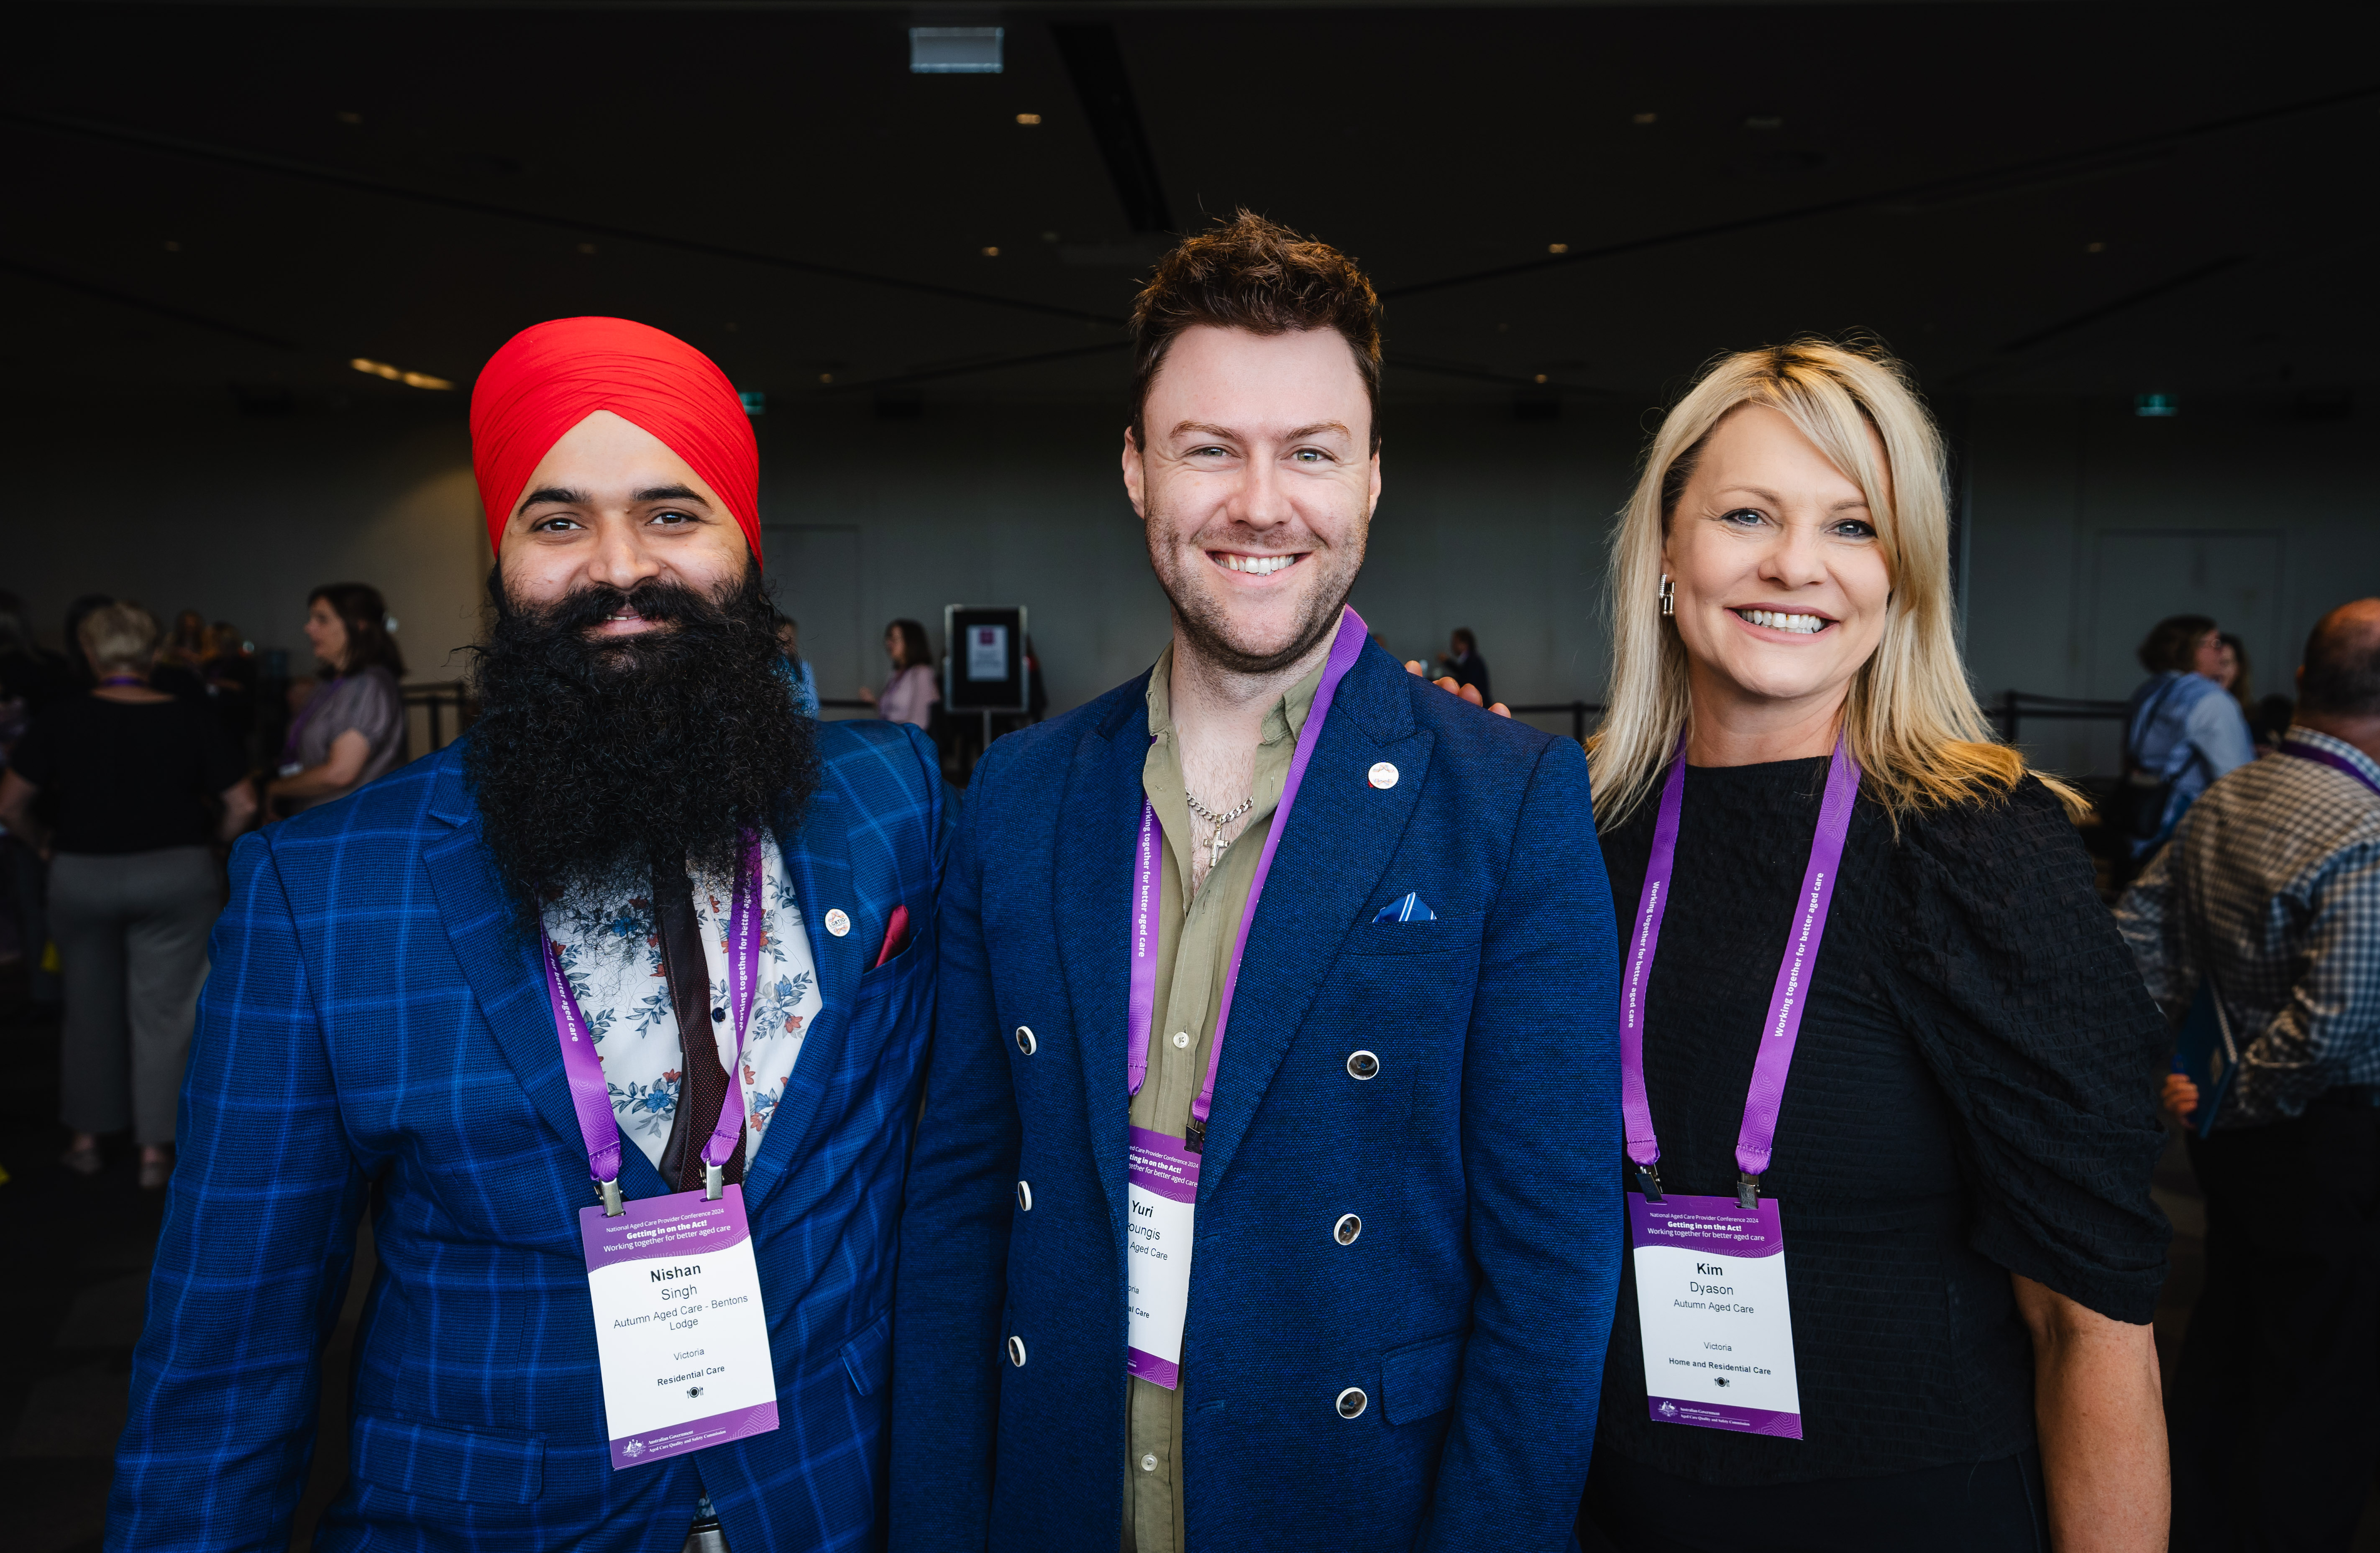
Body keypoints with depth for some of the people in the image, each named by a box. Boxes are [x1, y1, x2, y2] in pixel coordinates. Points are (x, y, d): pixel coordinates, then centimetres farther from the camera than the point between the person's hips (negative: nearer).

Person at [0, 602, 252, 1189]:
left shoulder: (63, 719, -6)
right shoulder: (188, 718, -6)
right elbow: (242, 804, -6)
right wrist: (213, 844, 10)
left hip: (81, 877, 1)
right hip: (175, 876, -1)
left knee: (89, 1008, 16)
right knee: (162, 1012, 5)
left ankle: (86, 1139, 27)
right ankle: (155, 1149, 8)